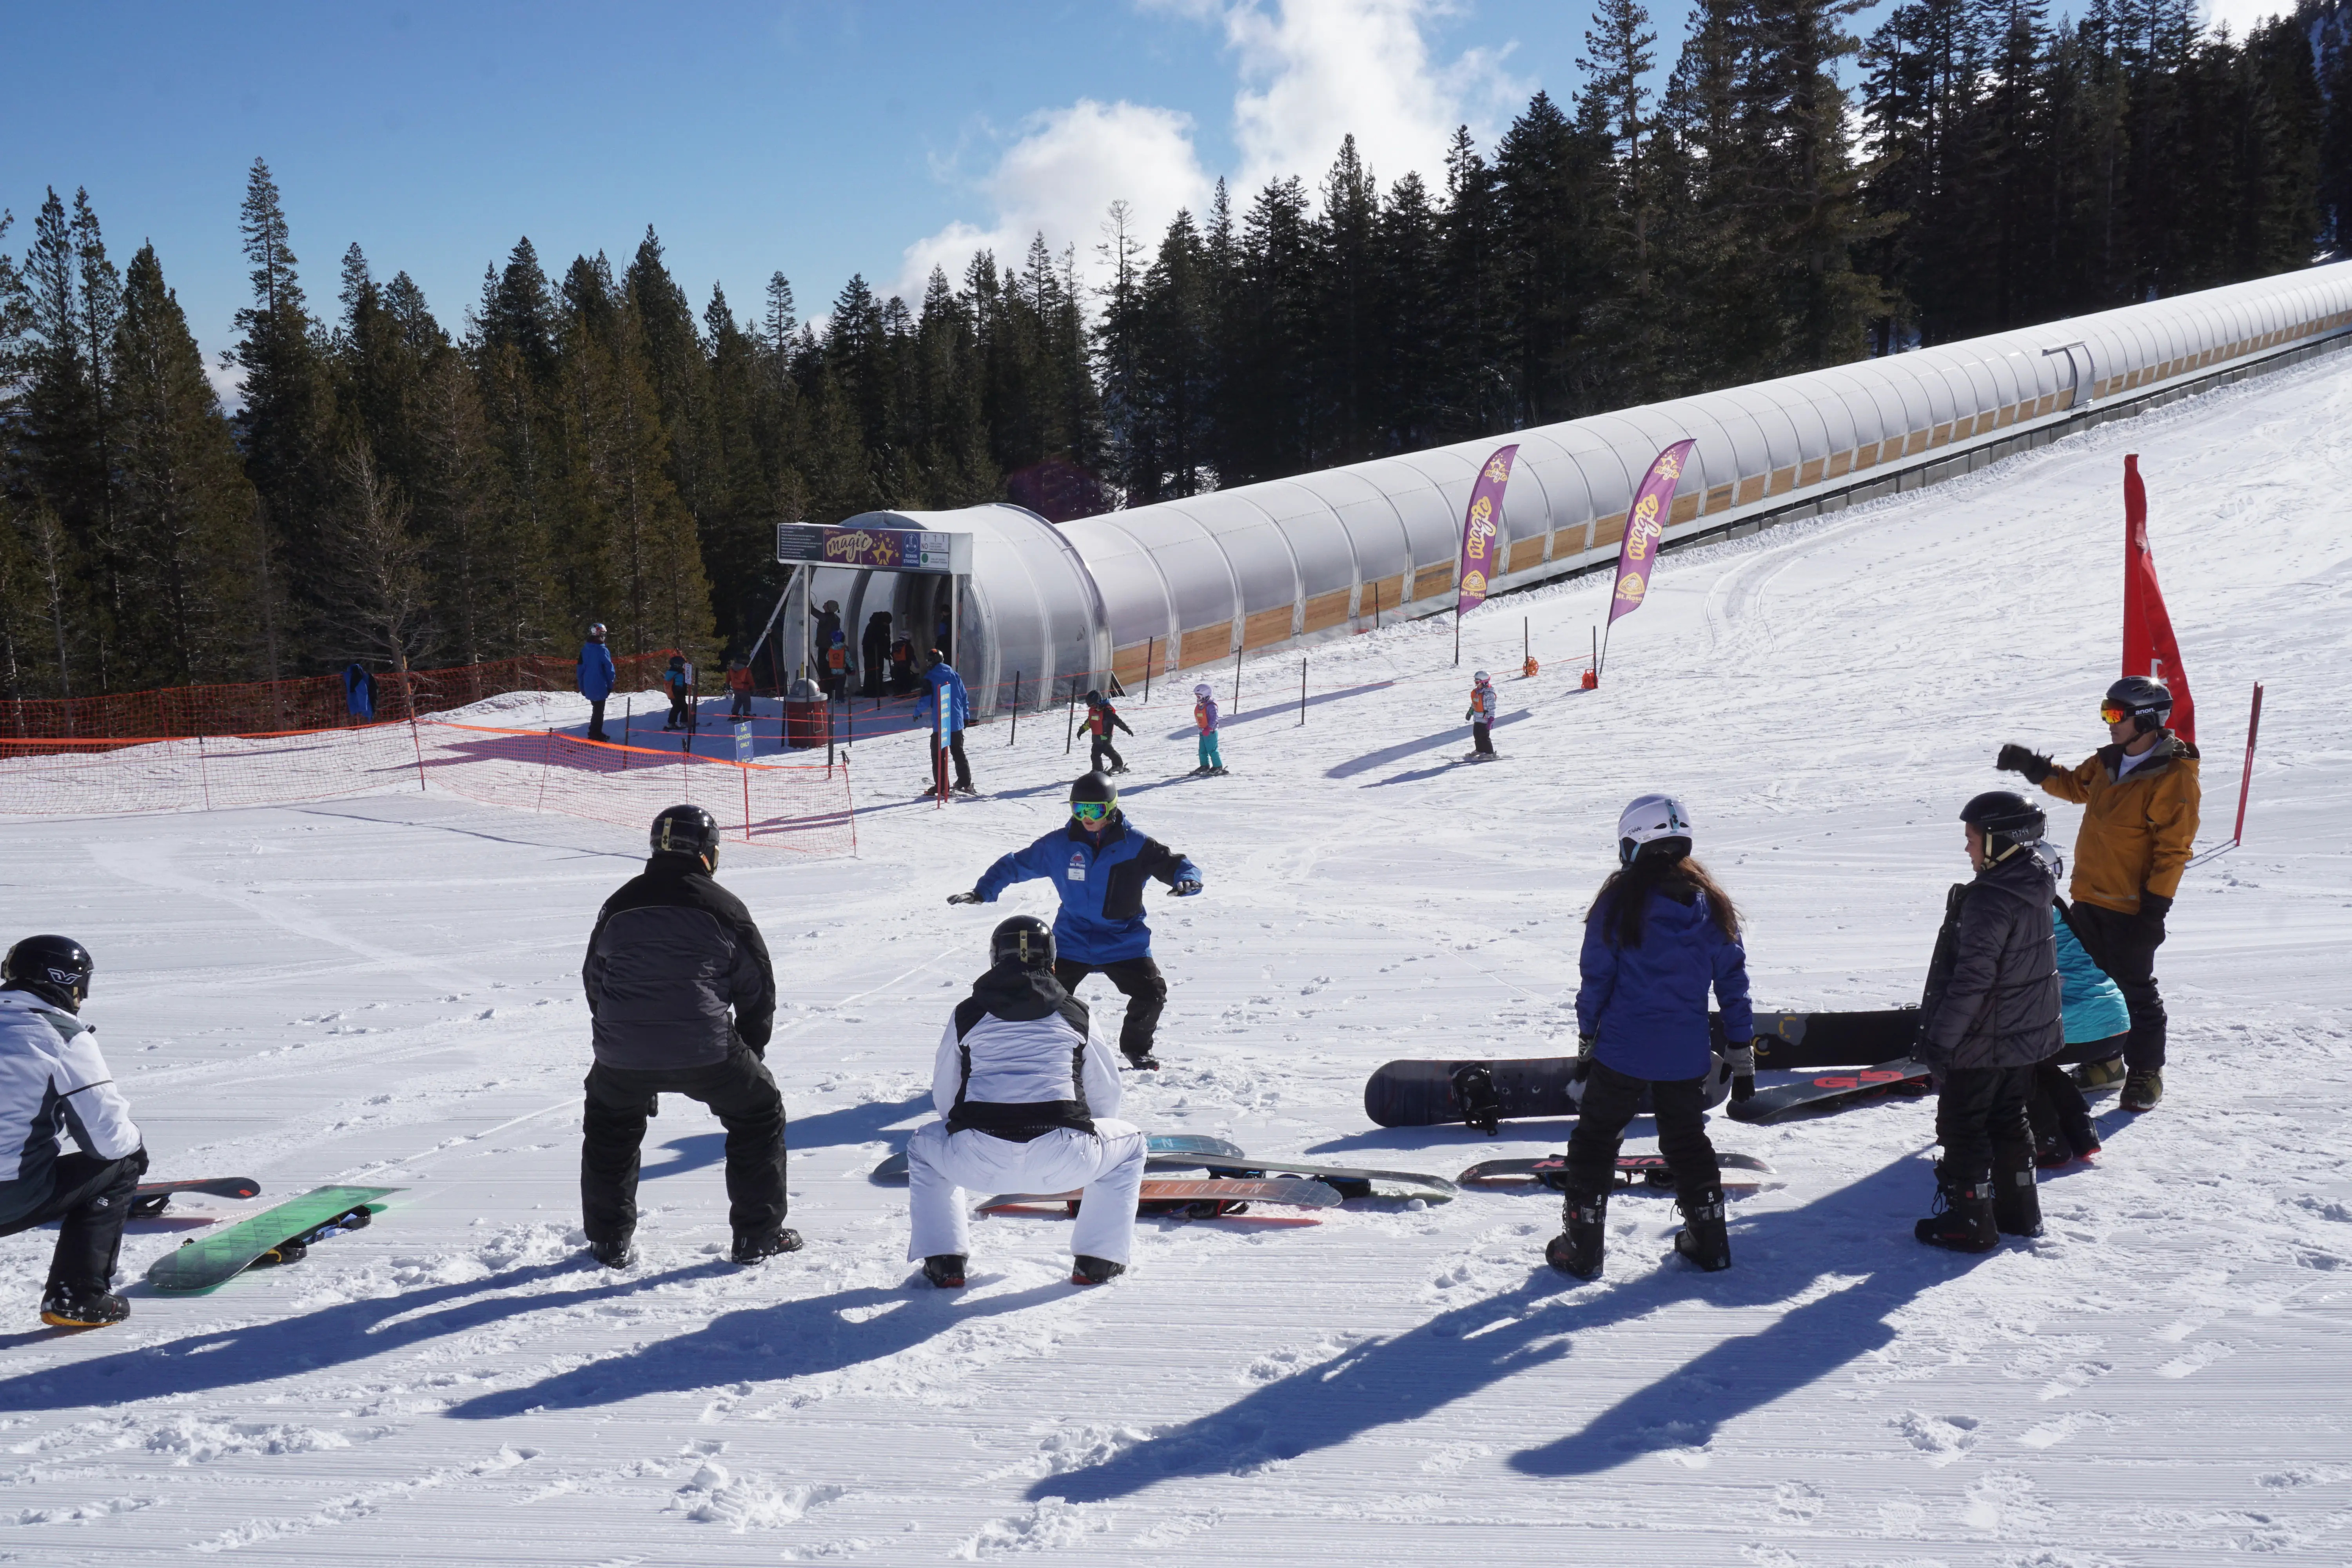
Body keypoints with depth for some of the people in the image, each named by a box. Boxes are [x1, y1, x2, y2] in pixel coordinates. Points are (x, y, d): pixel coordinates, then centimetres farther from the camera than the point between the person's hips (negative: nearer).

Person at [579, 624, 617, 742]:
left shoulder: (585, 649, 3)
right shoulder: (602, 650, -17)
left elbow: (581, 668, 8)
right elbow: (609, 669, -15)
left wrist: (582, 686, 16)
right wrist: (611, 684, 0)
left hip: (588, 687, 7)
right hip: (600, 687, -7)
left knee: (596, 709, 21)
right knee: (599, 711, 2)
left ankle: (595, 733, 28)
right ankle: (595, 736, 1)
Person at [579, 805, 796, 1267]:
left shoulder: (619, 906, 11)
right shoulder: (723, 908, 1)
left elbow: (594, 981, 21)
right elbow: (758, 987, 7)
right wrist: (749, 1051, 21)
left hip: (623, 1056, 3)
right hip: (706, 1052, -3)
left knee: (609, 1127, 30)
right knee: (760, 1115, 18)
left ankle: (610, 1241, 31)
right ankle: (758, 1236, 18)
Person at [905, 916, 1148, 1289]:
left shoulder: (966, 1015, 15)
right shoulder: (1077, 1015, 16)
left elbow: (944, 1097, 22)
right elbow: (1105, 1096, 22)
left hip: (977, 1160, 1)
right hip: (1063, 1161, -1)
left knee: (924, 1145, 34)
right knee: (1129, 1142, 29)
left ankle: (944, 1262, 21)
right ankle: (1097, 1261, 20)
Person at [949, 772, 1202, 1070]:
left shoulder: (1135, 844, -10)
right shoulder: (1059, 844, -6)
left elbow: (1172, 863, -11)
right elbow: (1017, 865, 3)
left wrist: (1186, 880, -34)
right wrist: (982, 892, -3)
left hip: (1124, 942, -1)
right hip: (1072, 941, 1)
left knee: (1152, 994, -10)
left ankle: (1136, 1048, 19)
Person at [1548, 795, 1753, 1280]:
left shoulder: (1621, 899, -8)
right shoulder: (1712, 903, 4)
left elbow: (1596, 977, -6)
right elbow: (1733, 982, 6)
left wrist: (1586, 1040, 4)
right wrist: (1742, 1056, 12)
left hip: (1622, 1051, -4)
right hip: (1687, 1055, 4)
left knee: (1596, 1140, 9)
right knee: (1687, 1141, 21)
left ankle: (1581, 1248, 11)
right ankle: (1709, 1241, 25)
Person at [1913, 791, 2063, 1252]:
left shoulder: (1990, 899, -26)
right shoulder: (2037, 889, 3)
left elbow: (1972, 978, -27)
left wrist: (1939, 1038, -21)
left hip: (1983, 1041, -9)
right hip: (2029, 1035, 9)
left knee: (1962, 1127, 4)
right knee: (2008, 1120, 21)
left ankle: (1969, 1222, 10)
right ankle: (2019, 1211, 29)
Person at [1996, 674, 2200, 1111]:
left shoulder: (2173, 777, -16)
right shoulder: (2107, 762, 7)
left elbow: (2174, 848, -17)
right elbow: (2075, 786, 27)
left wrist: (2155, 907, -20)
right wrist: (2035, 768, 11)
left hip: (2131, 907, -8)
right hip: (2088, 898, 8)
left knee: (2135, 990, 1)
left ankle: (2146, 1073, 14)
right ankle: (2105, 1060, 30)